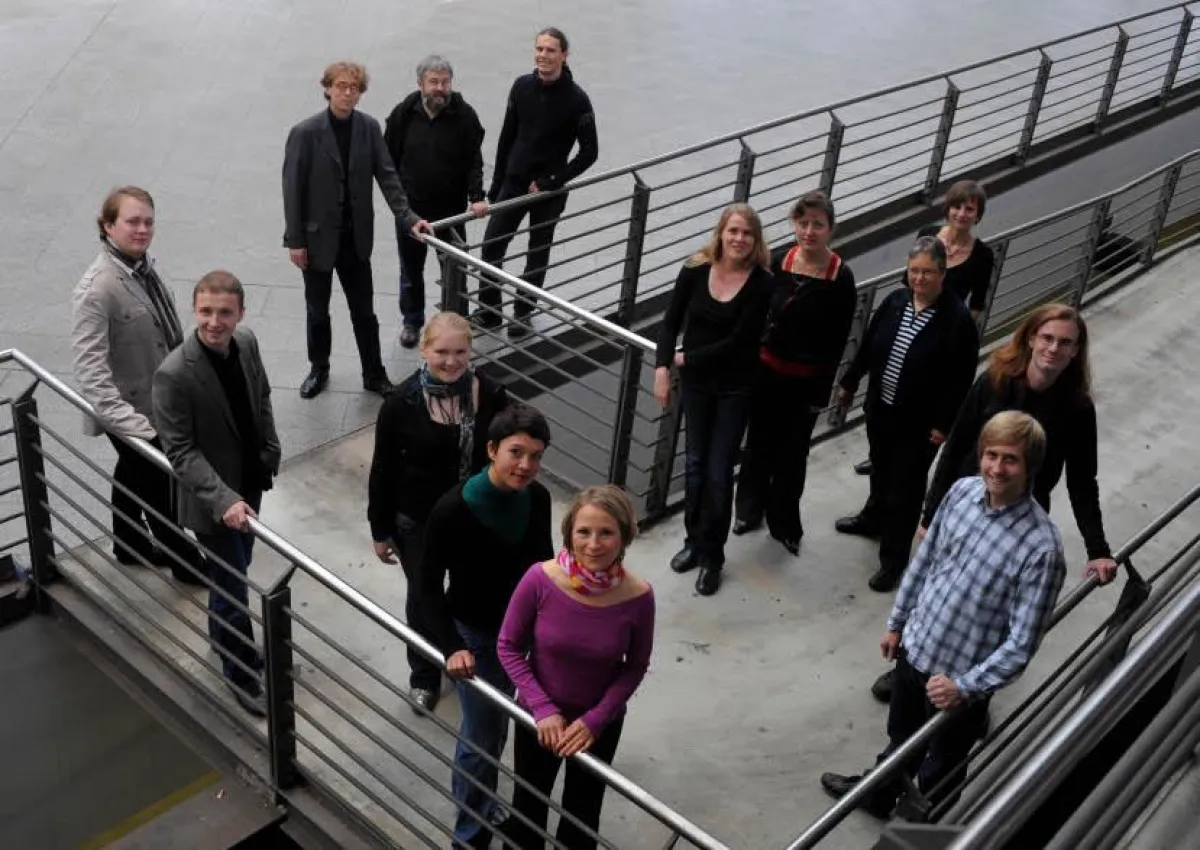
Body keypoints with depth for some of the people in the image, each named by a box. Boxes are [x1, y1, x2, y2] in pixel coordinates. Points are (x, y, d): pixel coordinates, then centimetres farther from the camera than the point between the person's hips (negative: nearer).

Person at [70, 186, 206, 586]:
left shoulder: (141, 263, -4)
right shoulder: (96, 289, -28)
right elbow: (89, 369, -31)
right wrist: (129, 423, -35)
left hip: (157, 398, 8)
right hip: (130, 407, -8)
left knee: (133, 474, 26)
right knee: (159, 484, 10)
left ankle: (129, 547, 47)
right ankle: (184, 560, 31)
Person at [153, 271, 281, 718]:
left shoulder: (246, 342, -9)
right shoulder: (174, 373, -28)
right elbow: (180, 450, -24)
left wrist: (271, 452, 11)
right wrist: (223, 500, -31)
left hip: (250, 481, 6)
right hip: (214, 497, -6)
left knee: (234, 573, 25)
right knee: (232, 586, 6)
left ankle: (227, 642, 49)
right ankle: (241, 675, 27)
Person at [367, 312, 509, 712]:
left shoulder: (491, 397, -15)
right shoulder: (402, 403, -20)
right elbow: (383, 470, -10)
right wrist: (380, 530, -4)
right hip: (418, 524, -1)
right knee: (423, 599, 18)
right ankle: (424, 675, 44)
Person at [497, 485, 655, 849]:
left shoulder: (637, 596, -24)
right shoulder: (541, 579, -27)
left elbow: (635, 667, -8)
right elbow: (508, 647, -13)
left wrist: (595, 719, -15)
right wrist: (543, 708, -19)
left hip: (600, 724, 0)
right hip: (539, 716, 0)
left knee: (582, 813, 26)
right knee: (528, 806, 25)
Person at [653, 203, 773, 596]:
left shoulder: (762, 284, -15)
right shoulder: (695, 270, -7)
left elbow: (738, 340, -17)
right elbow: (671, 322, -1)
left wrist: (686, 358, -12)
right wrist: (662, 368, -12)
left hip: (735, 387, -3)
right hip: (695, 381, 3)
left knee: (719, 472, 1)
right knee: (694, 464, 14)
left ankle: (712, 556, 17)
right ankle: (694, 541, 33)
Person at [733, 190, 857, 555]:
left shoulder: (840, 277, -14)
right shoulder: (778, 262, -7)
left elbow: (837, 341, -10)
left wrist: (822, 391, -9)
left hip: (806, 379, -2)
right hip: (765, 369, 2)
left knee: (793, 453, 13)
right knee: (759, 443, 19)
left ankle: (784, 523, 30)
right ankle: (750, 509, 40)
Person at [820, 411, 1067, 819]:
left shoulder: (1041, 546, -27)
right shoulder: (962, 491, -10)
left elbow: (1022, 642, -23)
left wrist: (966, 686, -26)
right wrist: (897, 622, 13)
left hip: (962, 678, -5)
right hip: (916, 647, 5)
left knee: (939, 772, 20)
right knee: (900, 737, 32)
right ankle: (878, 795, 59)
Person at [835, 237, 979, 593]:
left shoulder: (957, 319, -20)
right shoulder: (895, 301, -4)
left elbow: (961, 379, -17)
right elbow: (868, 345, 9)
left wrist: (944, 424, -16)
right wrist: (850, 382, 16)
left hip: (919, 421, -6)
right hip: (880, 407, 6)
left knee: (906, 489, 6)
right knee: (880, 469, 28)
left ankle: (893, 559, 19)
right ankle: (872, 519, 53)